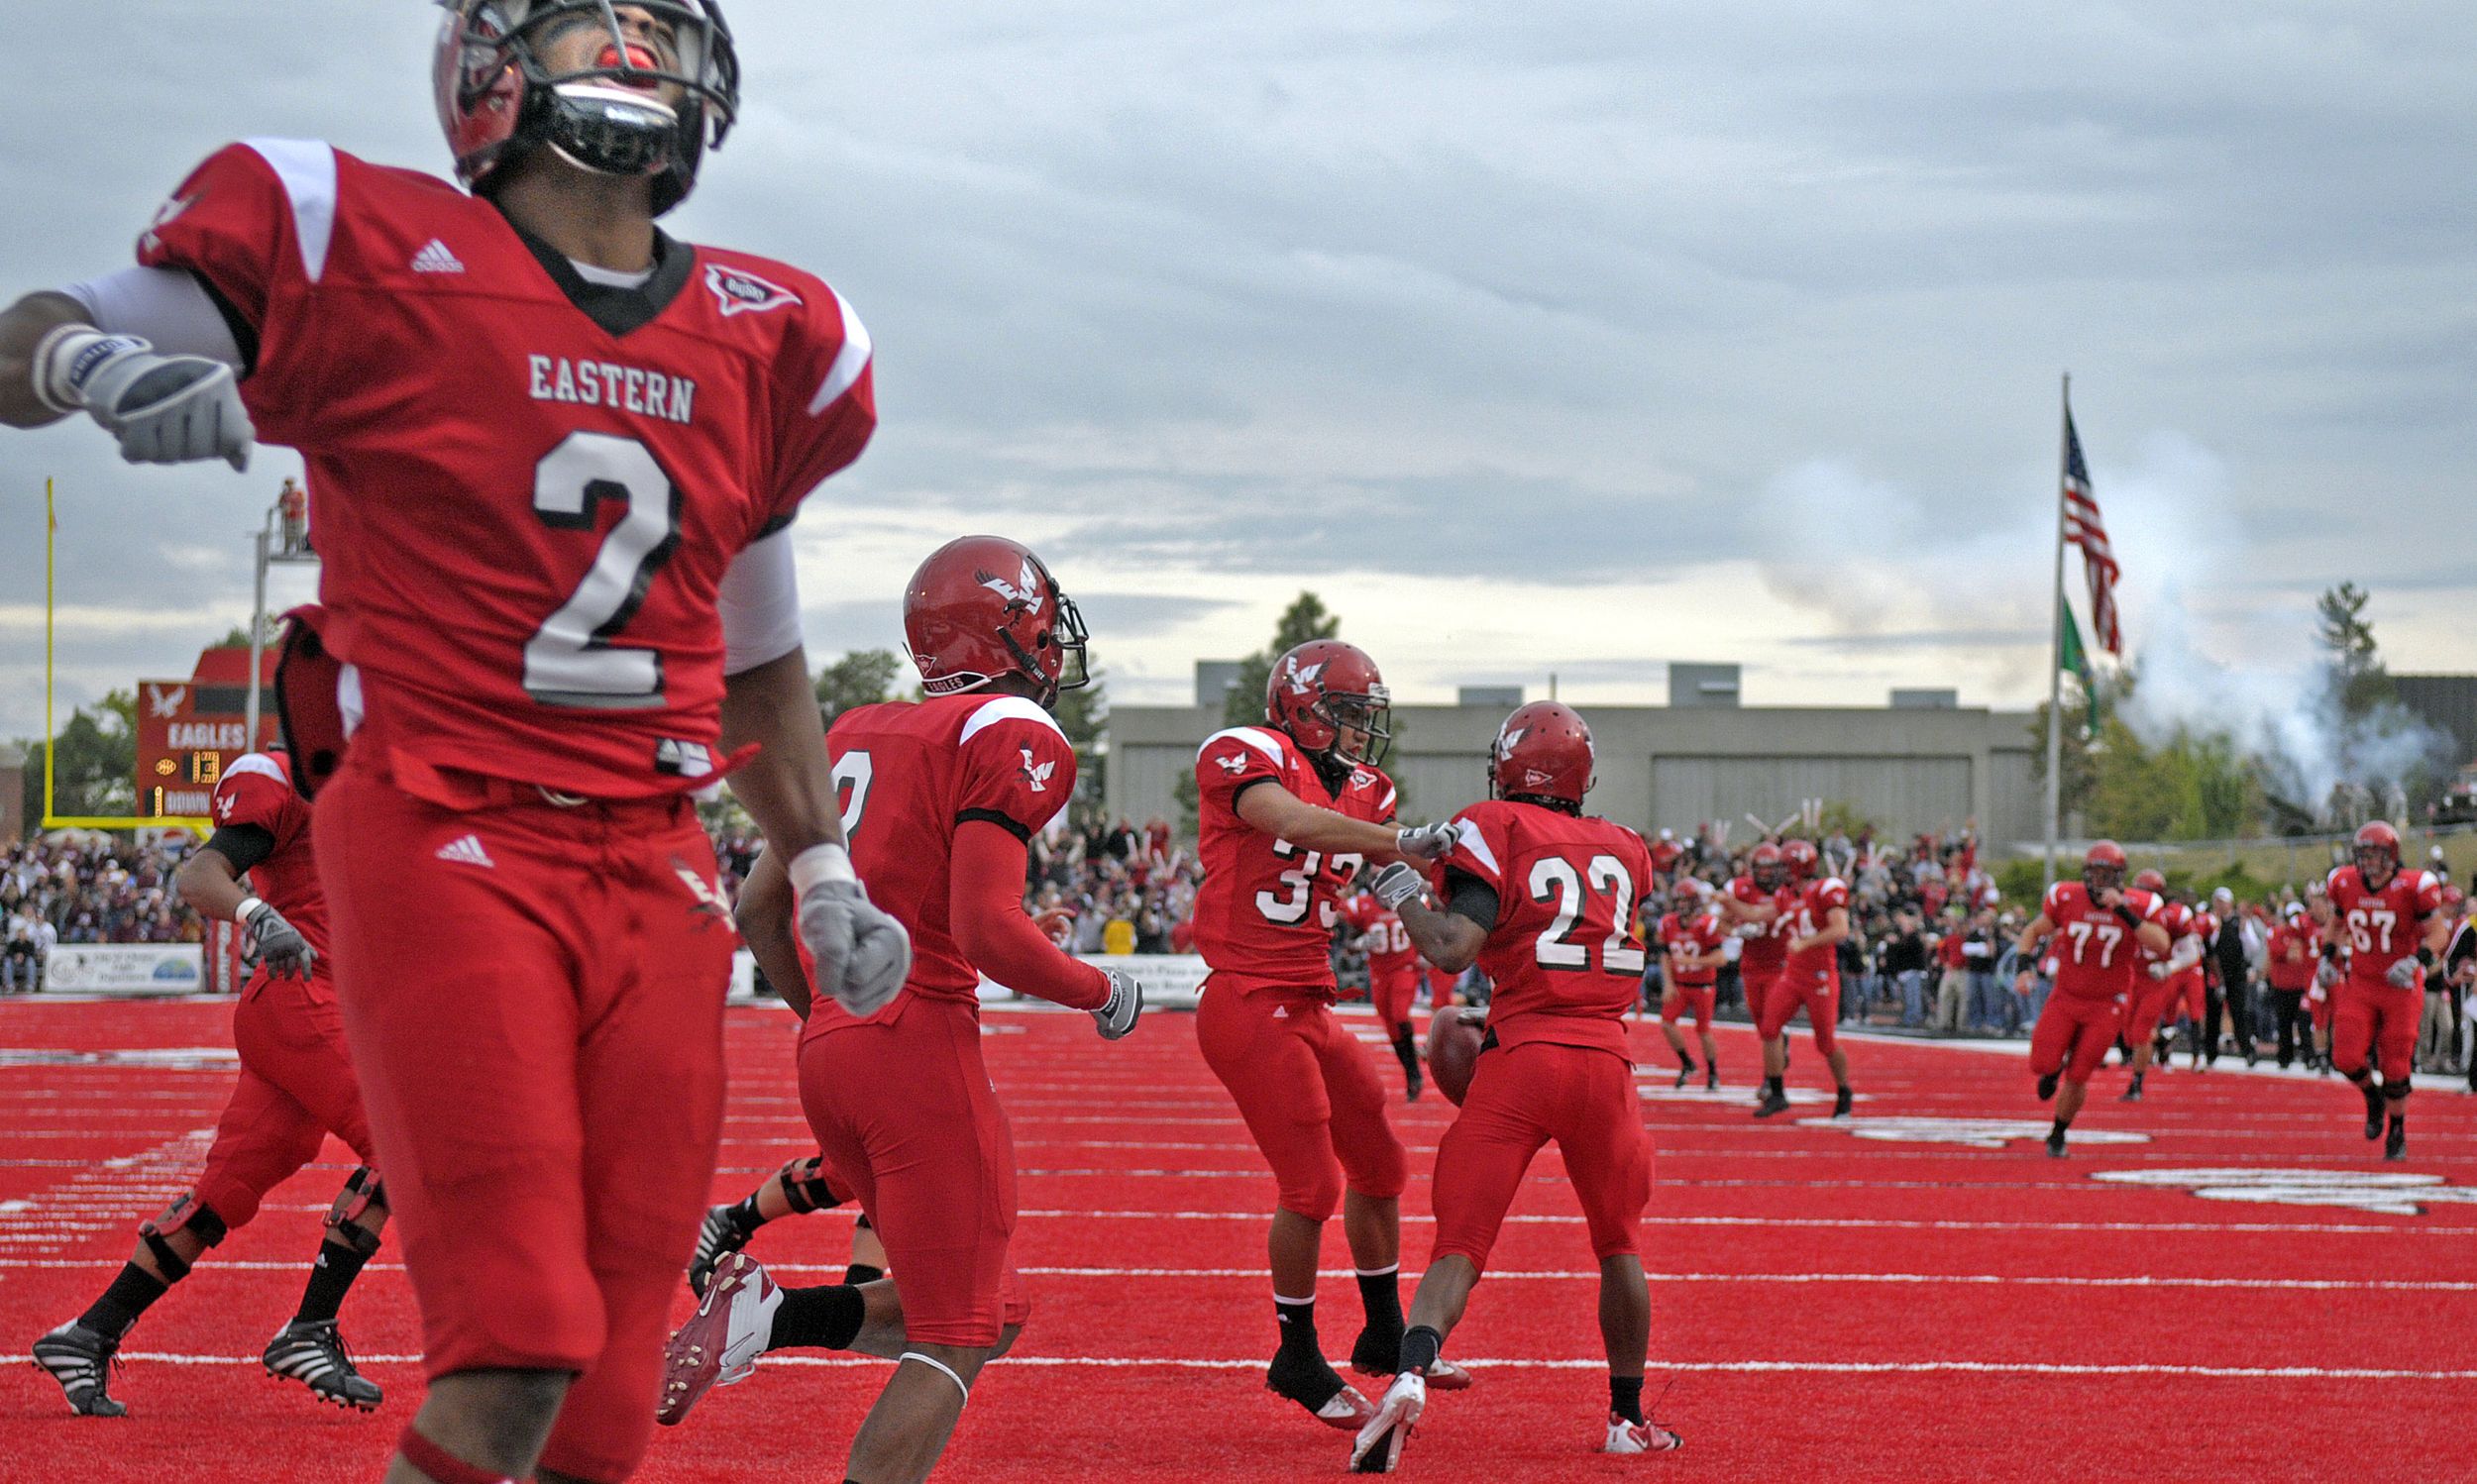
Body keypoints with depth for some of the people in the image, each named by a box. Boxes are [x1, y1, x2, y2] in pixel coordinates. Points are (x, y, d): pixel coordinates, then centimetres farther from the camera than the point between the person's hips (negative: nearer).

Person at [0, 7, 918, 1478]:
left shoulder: (765, 343, 13)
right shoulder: (375, 257, -2)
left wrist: (825, 873, 21)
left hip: (656, 879, 5)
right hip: (447, 845, -5)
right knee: (518, 1358, -18)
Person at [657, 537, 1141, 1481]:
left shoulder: (859, 734, 17)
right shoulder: (1011, 739, -7)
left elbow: (759, 908, 19)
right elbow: (985, 928, -18)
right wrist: (1102, 993, -2)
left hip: (830, 1044, 8)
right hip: (920, 1046, -8)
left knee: (984, 1314, 17)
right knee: (956, 1340, -3)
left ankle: (760, 1316, 0)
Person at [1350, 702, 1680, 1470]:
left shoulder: (1494, 832, -1)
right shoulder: (1625, 850, 14)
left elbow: (1453, 947, -11)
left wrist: (1398, 886, 4)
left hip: (1520, 1058, -3)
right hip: (1605, 1056, 3)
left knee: (1460, 1245, -2)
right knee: (1619, 1242, 21)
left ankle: (1410, 1376, -26)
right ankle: (1627, 1416, 26)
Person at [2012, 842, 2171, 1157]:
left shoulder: (2137, 906, -12)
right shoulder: (2066, 898, -8)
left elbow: (2160, 945, -26)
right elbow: (2032, 933, 5)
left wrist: (2124, 911, -32)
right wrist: (2025, 967, -12)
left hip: (2106, 1005, -1)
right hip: (2066, 997, 1)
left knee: (2077, 1078, 0)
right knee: (2042, 1064, -12)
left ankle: (2057, 1135, 24)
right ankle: (2056, 1064, 27)